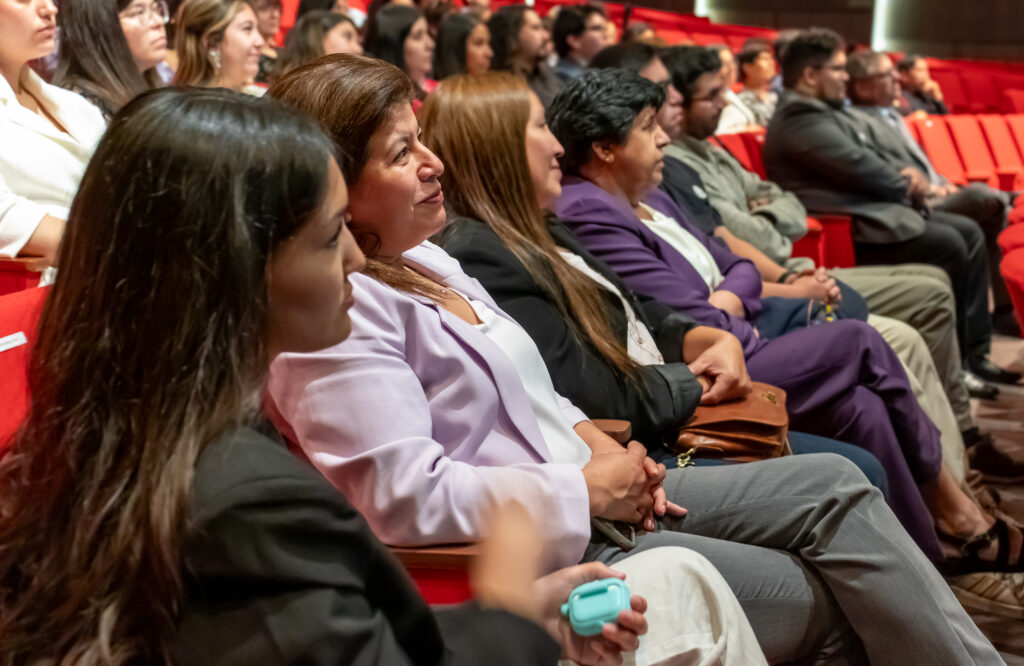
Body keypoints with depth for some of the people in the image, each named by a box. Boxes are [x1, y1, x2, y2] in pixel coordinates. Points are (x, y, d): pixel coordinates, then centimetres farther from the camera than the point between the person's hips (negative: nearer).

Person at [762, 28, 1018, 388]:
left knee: (969, 232, 4)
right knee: (948, 244, -20)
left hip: (874, 207, 11)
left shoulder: (825, 110, 20)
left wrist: (901, 183, 2)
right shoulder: (799, 117, -14)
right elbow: (856, 165, -18)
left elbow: (867, 158, 22)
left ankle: (974, 352, 4)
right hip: (851, 225, -11)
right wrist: (905, 187, -3)